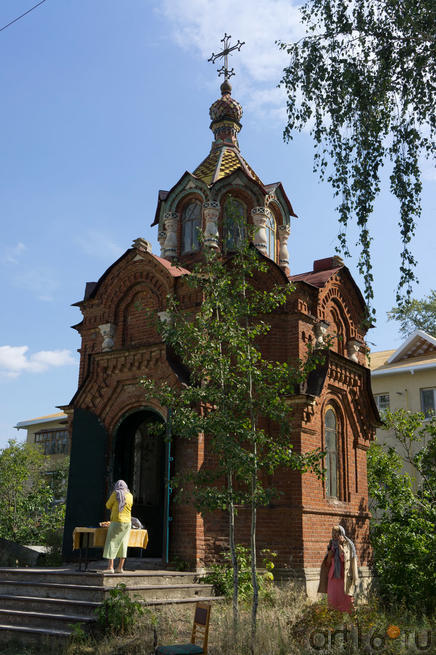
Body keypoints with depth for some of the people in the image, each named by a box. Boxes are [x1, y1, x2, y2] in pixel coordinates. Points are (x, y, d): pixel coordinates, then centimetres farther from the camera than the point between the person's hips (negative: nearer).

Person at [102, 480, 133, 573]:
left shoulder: (115, 494, -6)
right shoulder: (130, 496, 7)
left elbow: (108, 505, 4)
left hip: (116, 522, -5)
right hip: (127, 522, 5)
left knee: (112, 543, -4)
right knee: (123, 544, 9)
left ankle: (110, 567, -11)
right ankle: (120, 567, 10)